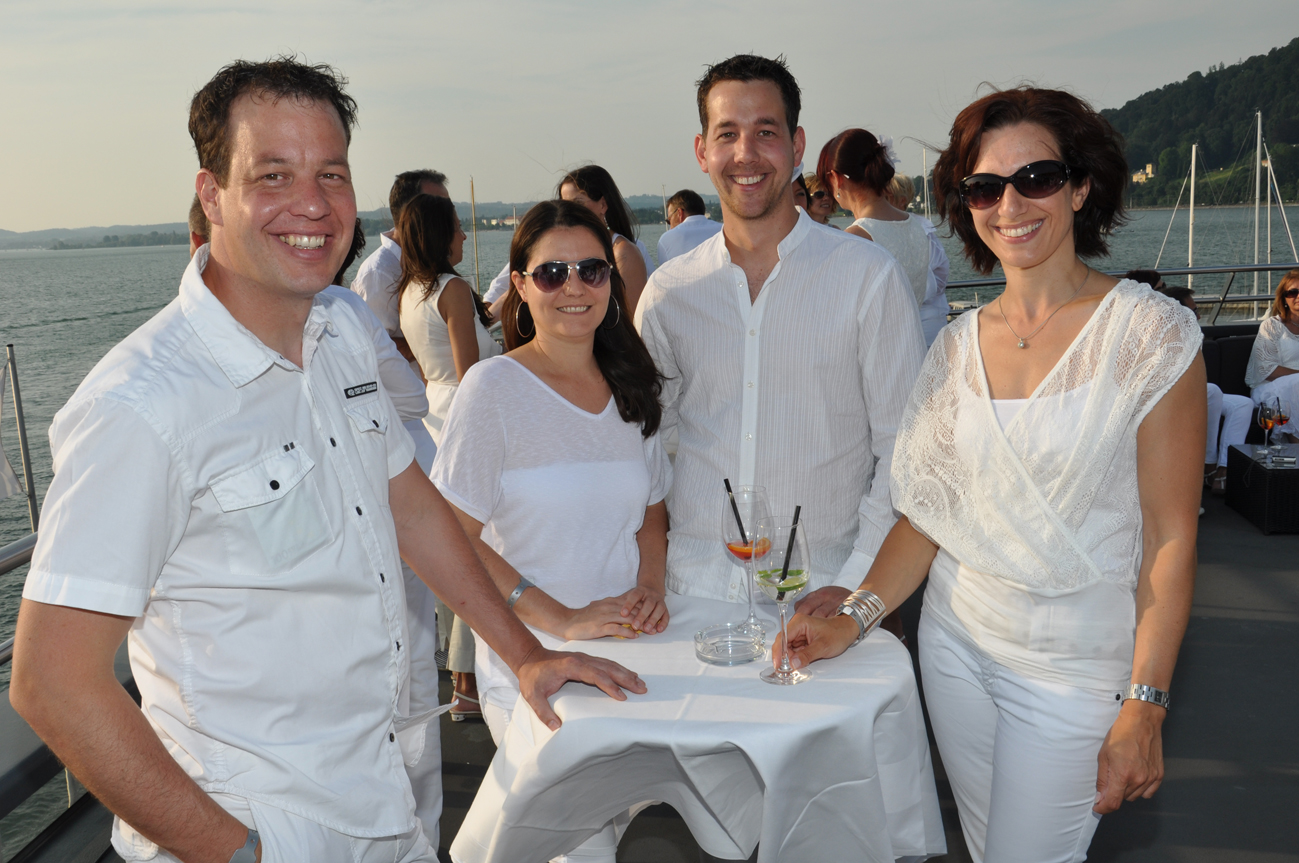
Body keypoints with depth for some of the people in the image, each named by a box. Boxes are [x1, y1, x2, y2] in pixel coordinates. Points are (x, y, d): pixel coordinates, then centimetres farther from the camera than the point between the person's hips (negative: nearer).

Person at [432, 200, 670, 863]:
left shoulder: (629, 387, 7)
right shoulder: (494, 387, -11)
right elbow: (454, 536, -14)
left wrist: (650, 587, -3)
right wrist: (564, 621, -19)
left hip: (629, 654, 5)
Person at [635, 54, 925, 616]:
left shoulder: (869, 278, -4)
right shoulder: (667, 291, 5)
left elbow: (904, 450, -3)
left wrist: (854, 586, -11)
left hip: (822, 591, -2)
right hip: (696, 590, 2)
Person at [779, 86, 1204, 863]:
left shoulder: (1152, 333, -11)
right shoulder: (959, 345, 2)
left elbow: (1171, 536, -12)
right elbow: (930, 508, 4)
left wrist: (1144, 708, -14)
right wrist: (855, 616, -8)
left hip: (1075, 665, -4)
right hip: (956, 640, 4)